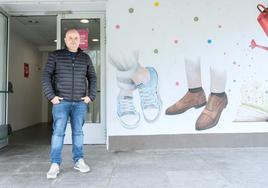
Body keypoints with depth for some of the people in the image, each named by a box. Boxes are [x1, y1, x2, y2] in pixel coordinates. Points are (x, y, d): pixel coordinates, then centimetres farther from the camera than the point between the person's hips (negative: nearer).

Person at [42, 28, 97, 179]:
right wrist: (51, 96, -8)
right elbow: (46, 76, 1)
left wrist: (91, 96, 2)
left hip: (80, 102, 2)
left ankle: (79, 161, 17)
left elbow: (92, 78, 13)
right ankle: (55, 164, 4)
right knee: (58, 132, -3)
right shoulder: (55, 56, 5)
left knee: (78, 131, 7)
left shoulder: (85, 58, 12)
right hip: (61, 101, -2)